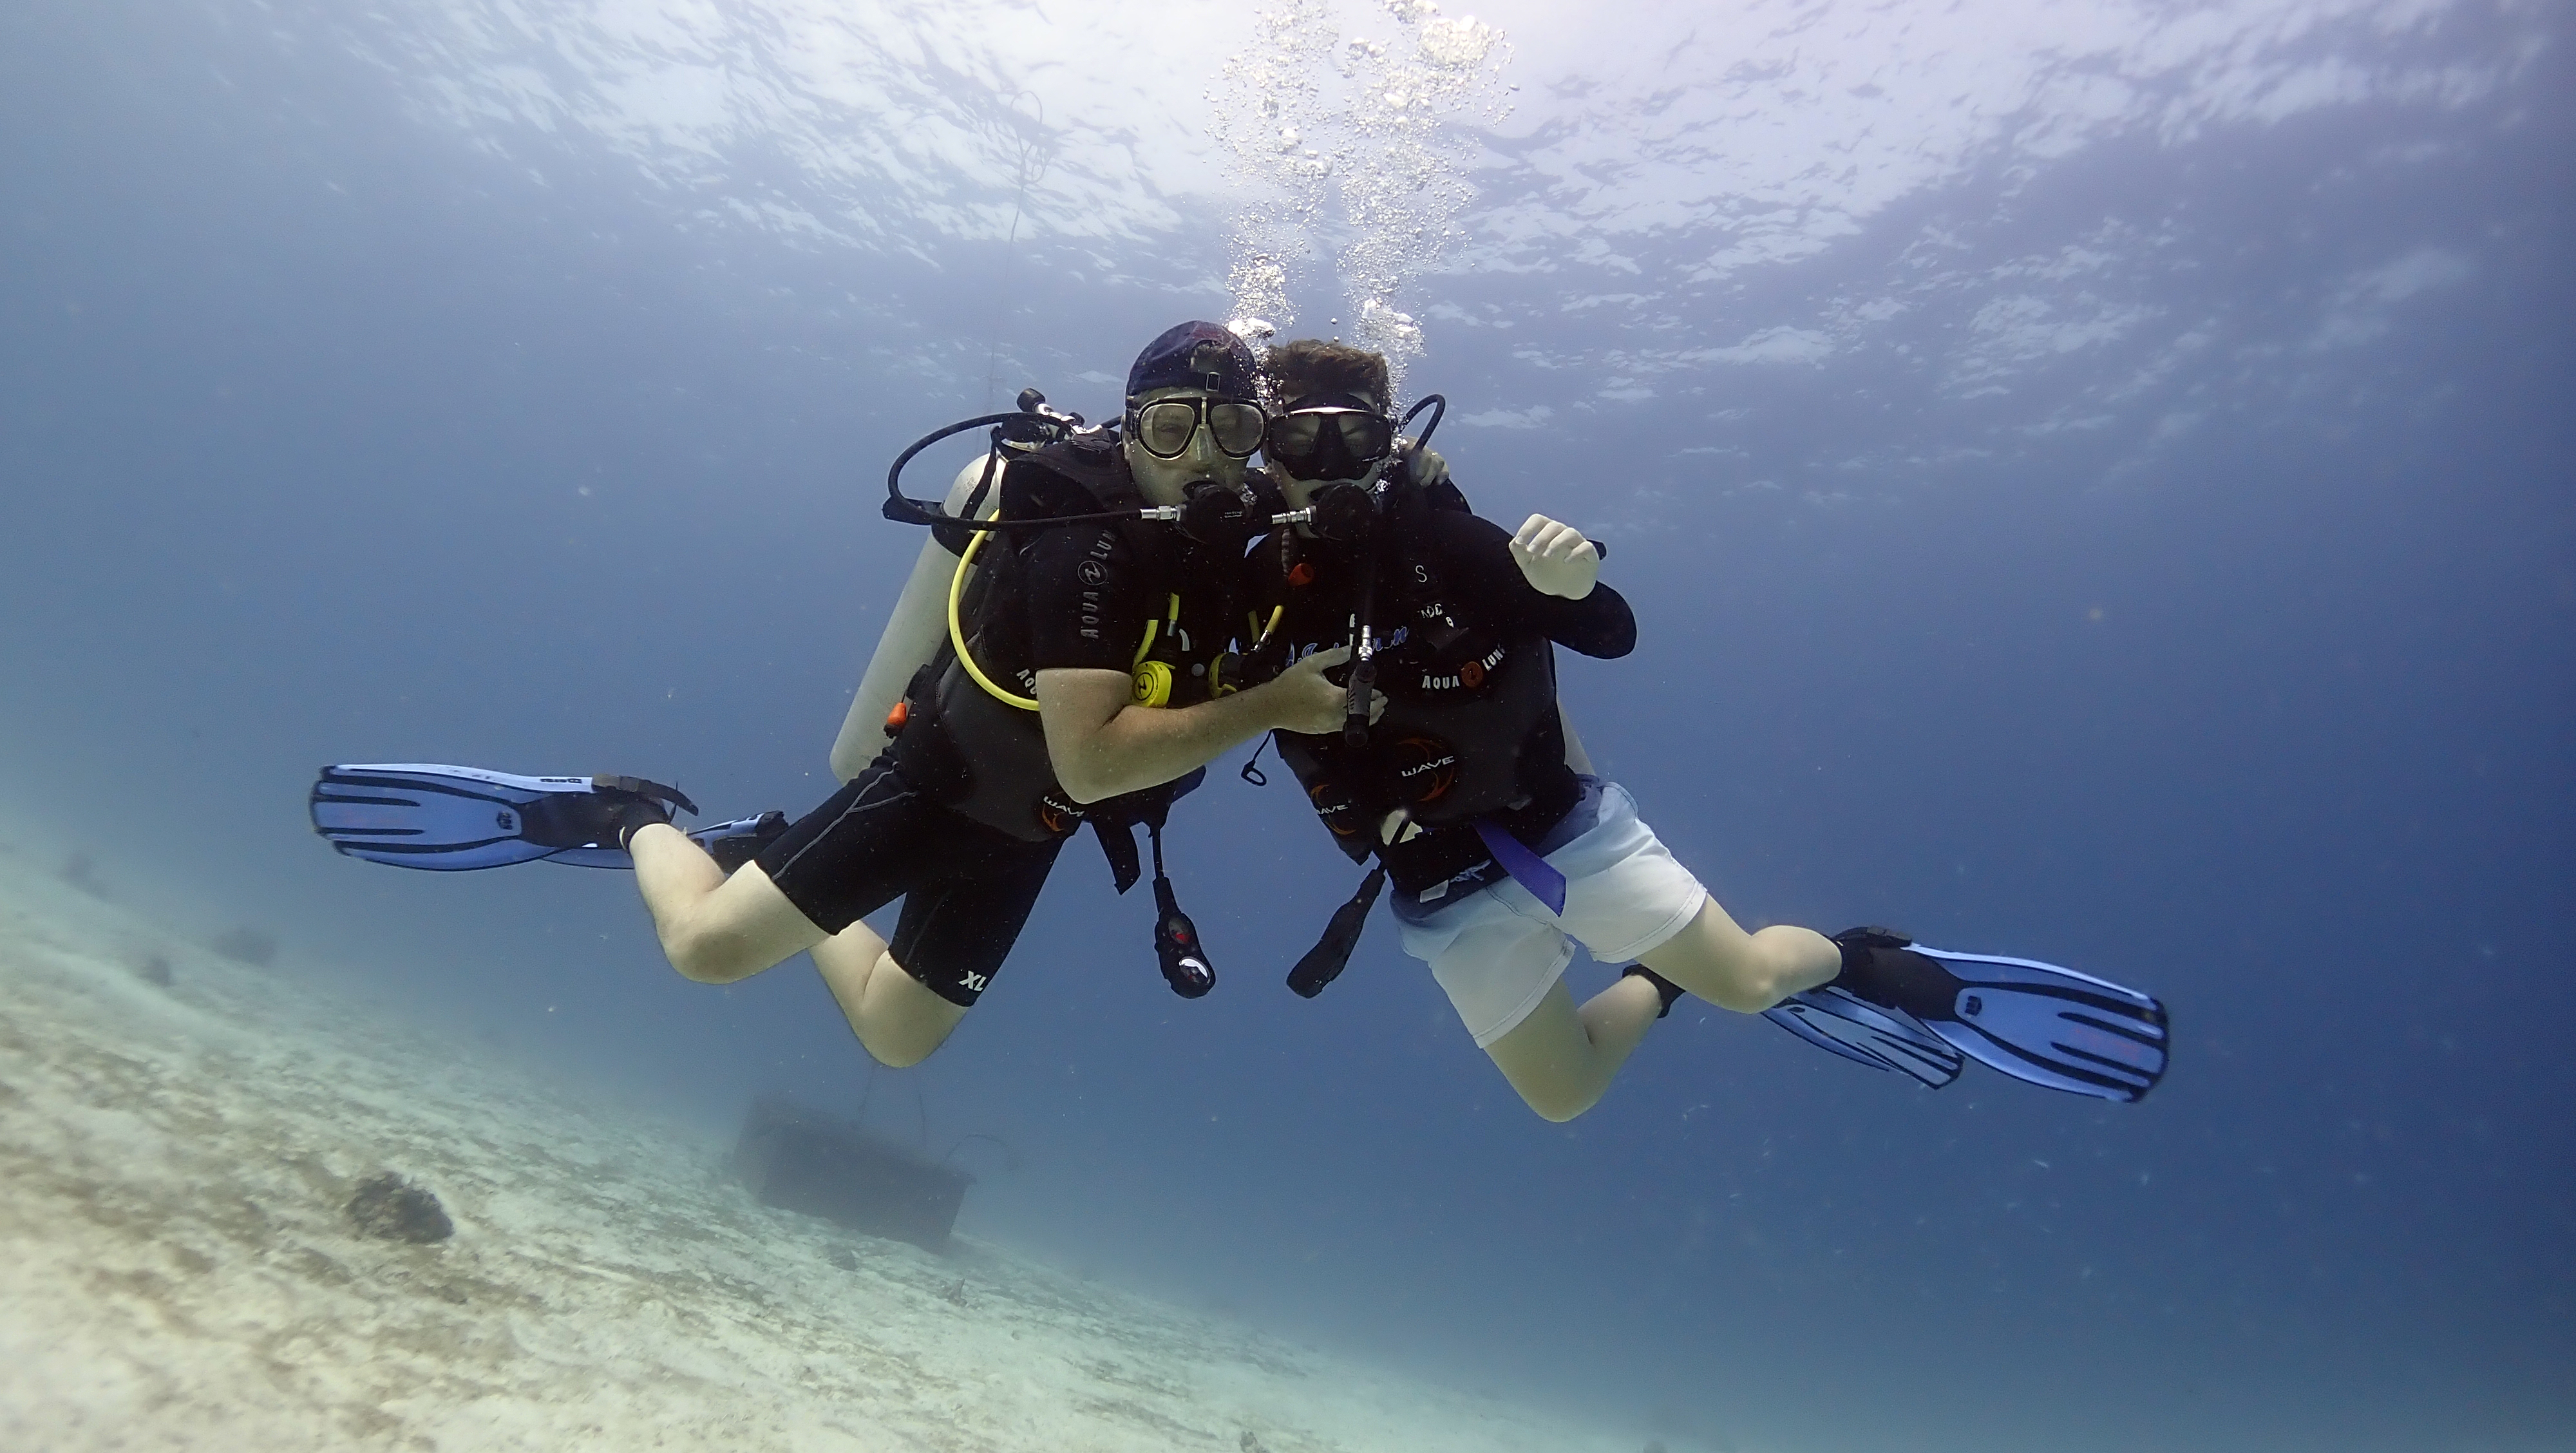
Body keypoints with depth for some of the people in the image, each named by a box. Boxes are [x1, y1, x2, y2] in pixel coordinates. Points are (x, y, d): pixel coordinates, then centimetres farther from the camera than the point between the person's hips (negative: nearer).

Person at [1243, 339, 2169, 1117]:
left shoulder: (1436, 534, -15)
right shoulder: (1259, 594, -8)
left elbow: (1613, 634, -16)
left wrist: (1574, 584, -36)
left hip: (1561, 824, -2)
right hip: (1446, 893, 3)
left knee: (1748, 981, -5)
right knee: (1563, 1096, 11)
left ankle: (1868, 964, 30)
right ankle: (1661, 986, 39)